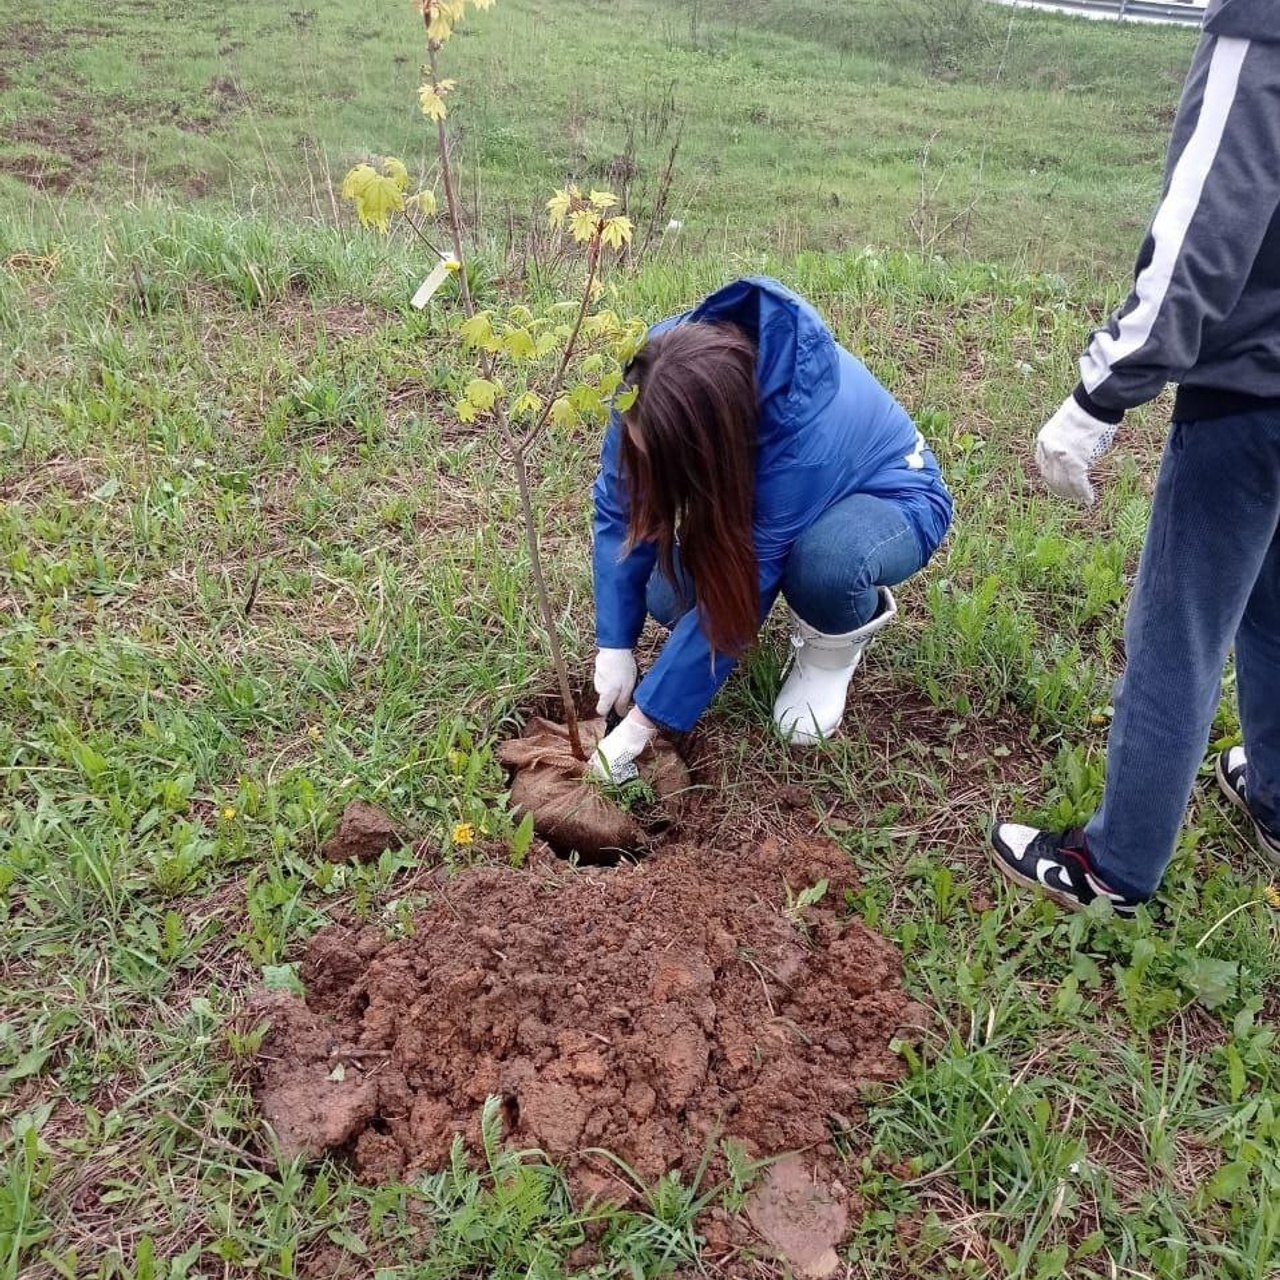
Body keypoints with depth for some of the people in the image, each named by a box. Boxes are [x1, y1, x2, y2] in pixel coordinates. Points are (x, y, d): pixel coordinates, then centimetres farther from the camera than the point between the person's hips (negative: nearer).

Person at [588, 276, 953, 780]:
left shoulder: (808, 423, -42)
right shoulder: (653, 379, -27)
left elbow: (741, 587, -37)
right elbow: (620, 510, -16)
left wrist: (643, 722, -31)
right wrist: (615, 646, -20)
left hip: (889, 499, -5)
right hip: (760, 490, 6)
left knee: (824, 558, -40)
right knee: (669, 597, -17)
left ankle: (833, 647, -3)